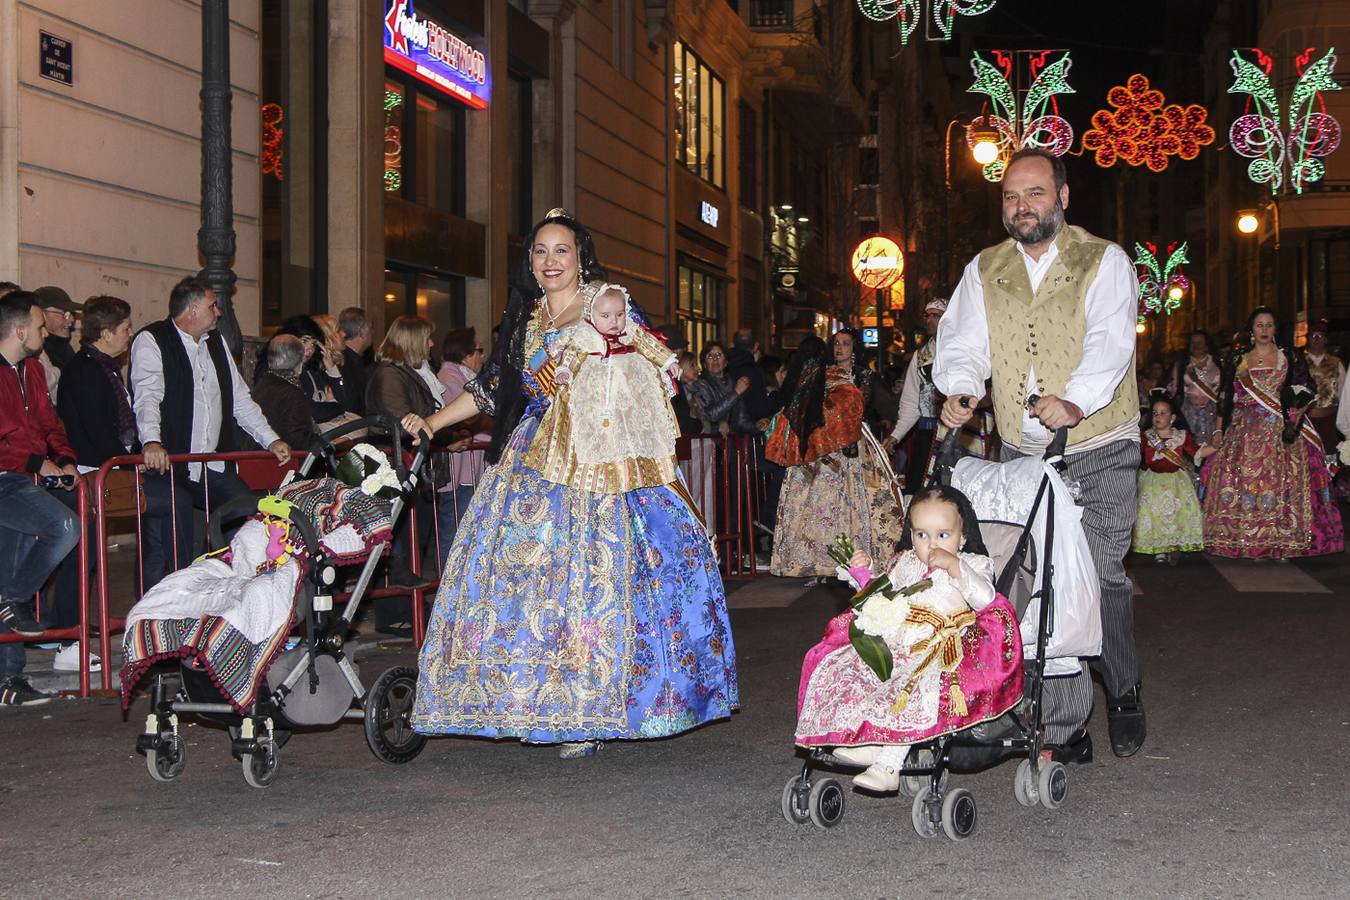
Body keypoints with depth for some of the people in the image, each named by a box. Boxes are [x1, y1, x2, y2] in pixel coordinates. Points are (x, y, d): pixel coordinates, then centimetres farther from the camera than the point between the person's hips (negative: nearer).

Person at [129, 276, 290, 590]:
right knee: (166, 556, -12)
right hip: (167, 465, -6)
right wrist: (152, 441, -36)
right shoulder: (151, 341, -4)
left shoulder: (216, 341, 19)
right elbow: (147, 396, -19)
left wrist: (270, 439, 14)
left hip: (214, 468, 7)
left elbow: (239, 398, 23)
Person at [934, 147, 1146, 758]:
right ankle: (1061, 715, 7)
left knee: (1101, 572, -8)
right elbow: (963, 340, 1)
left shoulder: (1104, 262, -3)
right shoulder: (984, 271, 10)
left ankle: (1123, 695, 14)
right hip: (1022, 455, 3)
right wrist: (959, 392, -22)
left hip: (1100, 452, -3)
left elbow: (1109, 343, -18)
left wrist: (1072, 401, -36)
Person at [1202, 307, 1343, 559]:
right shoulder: (1237, 362, 12)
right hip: (1244, 433, 2)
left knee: (1282, 481, -9)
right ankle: (1243, 538, -1)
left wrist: (1292, 422, -11)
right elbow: (1225, 398, 12)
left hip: (1280, 432, -2)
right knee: (1241, 480, -6)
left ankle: (1282, 541, -6)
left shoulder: (1290, 359, 7)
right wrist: (1218, 430, 5)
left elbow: (1306, 392, 2)